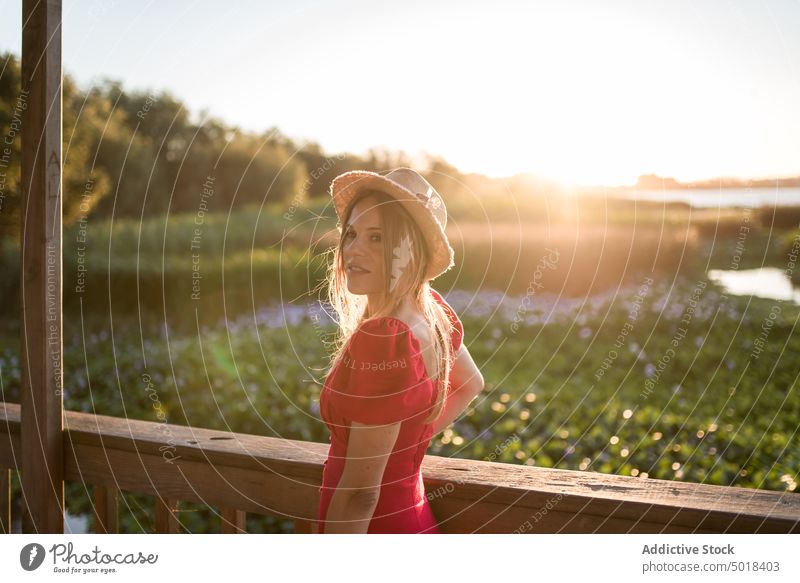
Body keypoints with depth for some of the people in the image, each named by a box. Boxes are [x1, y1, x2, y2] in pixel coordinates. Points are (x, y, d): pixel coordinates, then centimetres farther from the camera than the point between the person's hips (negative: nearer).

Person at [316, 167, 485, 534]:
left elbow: (359, 493, -27)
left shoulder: (381, 340, -29)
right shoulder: (434, 311, -4)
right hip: (413, 520, 7)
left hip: (374, 531, -7)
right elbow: (470, 384, 16)